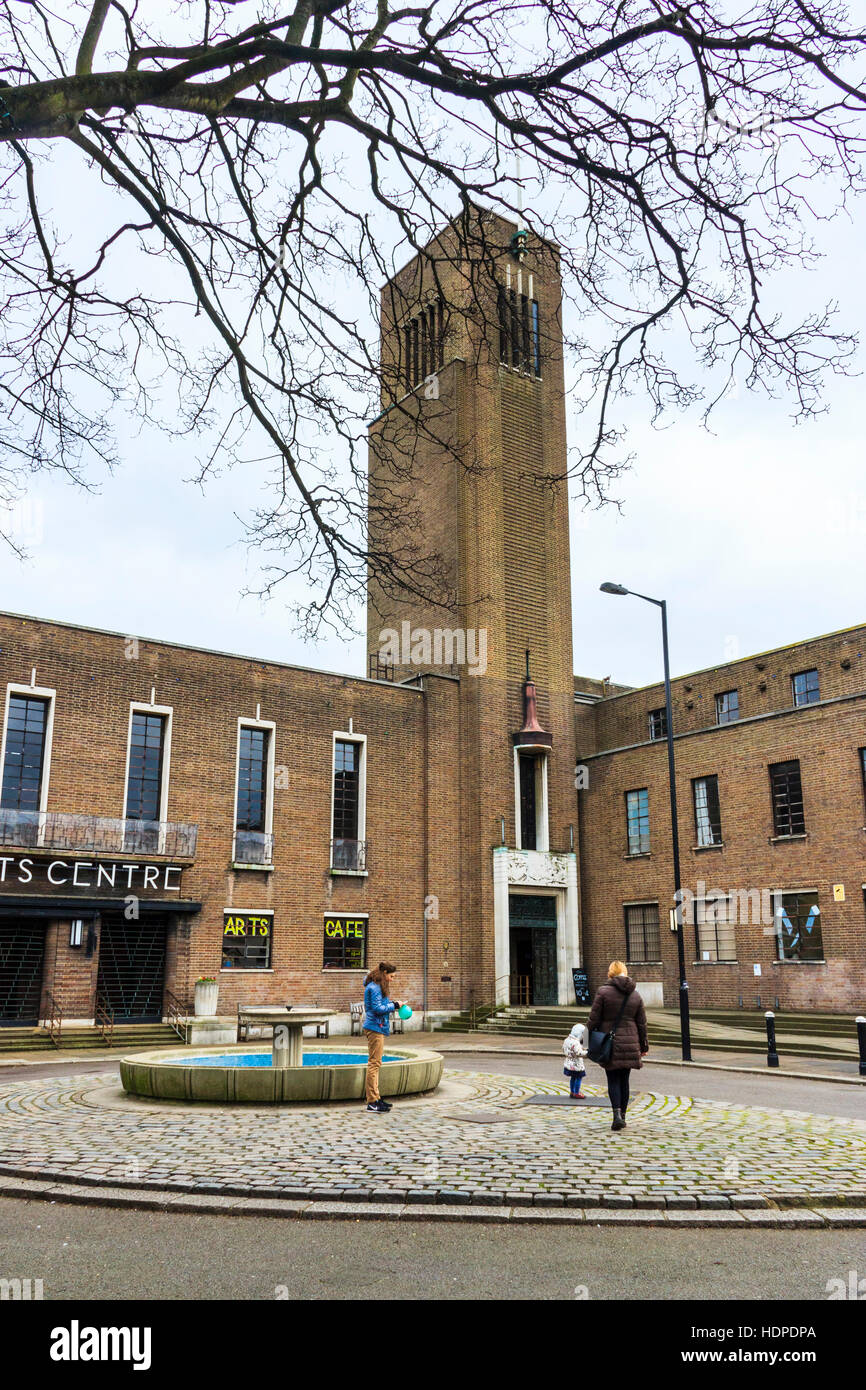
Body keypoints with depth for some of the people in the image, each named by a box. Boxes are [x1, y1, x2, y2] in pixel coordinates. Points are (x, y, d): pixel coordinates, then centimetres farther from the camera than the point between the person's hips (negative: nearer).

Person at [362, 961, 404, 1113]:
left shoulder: (377, 986, 17)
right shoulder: (375, 987, -14)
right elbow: (378, 1008, -20)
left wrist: (391, 1003, 7)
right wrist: (394, 1005, -10)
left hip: (377, 1028, 11)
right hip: (375, 1028, -11)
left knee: (374, 1063, 14)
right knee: (374, 1062, -9)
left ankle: (375, 1098, 21)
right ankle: (372, 1101, -7)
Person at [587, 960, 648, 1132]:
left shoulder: (604, 992, -8)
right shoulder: (636, 995, 6)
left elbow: (593, 1019, -8)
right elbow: (642, 1024, 10)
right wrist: (643, 1046, 19)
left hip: (610, 1043, -3)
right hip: (630, 1043, 4)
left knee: (613, 1080, 2)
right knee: (624, 1080, 13)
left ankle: (617, 1114, -15)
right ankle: (622, 1116, 18)